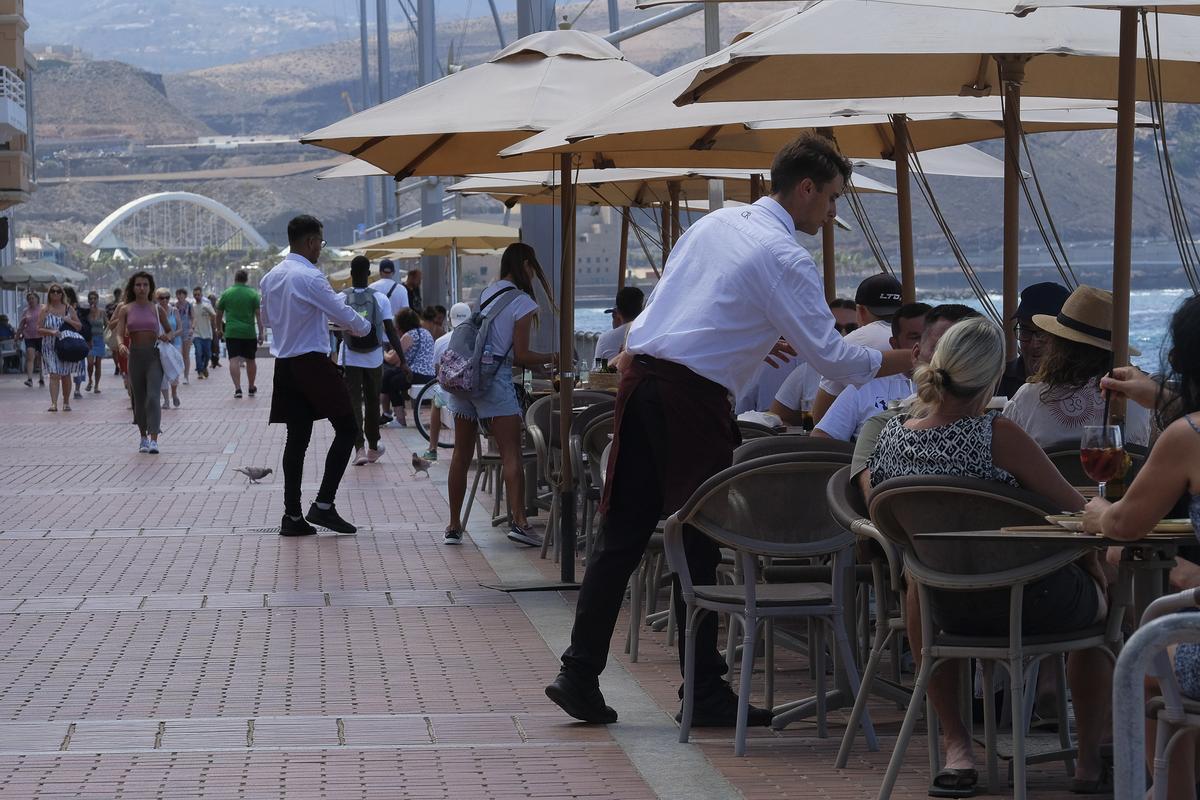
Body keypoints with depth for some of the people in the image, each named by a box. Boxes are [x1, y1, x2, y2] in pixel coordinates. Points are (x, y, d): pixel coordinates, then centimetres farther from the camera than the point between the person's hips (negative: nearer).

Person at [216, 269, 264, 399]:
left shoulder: (226, 294, 3)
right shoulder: (253, 294, 1)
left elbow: (218, 315, 9)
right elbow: (258, 315, -4)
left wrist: (219, 328, 26)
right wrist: (261, 332, -1)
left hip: (231, 332, -1)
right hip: (249, 332, 1)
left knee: (234, 360, -6)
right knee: (250, 360, 14)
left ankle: (237, 388, -19)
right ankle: (251, 388, 26)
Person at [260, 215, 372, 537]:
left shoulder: (270, 277, 10)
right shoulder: (310, 277, -16)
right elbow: (341, 314, -13)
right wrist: (365, 327, 7)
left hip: (285, 365, 8)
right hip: (313, 363, -8)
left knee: (297, 438, 10)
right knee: (346, 428, 1)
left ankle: (293, 516, 7)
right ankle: (323, 504, -7)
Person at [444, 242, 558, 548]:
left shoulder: (486, 293, 15)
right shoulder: (523, 303, -6)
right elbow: (520, 356, -8)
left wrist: (535, 362, 26)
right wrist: (551, 358, 9)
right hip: (494, 380, -7)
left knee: (462, 455, 11)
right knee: (512, 454, -6)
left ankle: (454, 526, 13)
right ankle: (518, 520, -18)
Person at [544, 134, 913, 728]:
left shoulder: (717, 222, 17)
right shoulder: (783, 257, -8)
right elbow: (828, 354, -9)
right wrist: (899, 362, 4)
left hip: (640, 373, 8)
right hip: (691, 395, -8)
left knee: (623, 538, 9)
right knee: (699, 545, 0)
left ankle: (579, 674, 9)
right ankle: (705, 693, 7)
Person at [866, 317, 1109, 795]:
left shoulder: (891, 435, -9)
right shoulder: (995, 434, -25)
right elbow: (1076, 511, -16)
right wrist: (1093, 569, 4)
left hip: (950, 609, 4)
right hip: (1030, 605, -4)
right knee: (1105, 597, 31)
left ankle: (956, 746, 37)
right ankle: (1090, 758, 35)